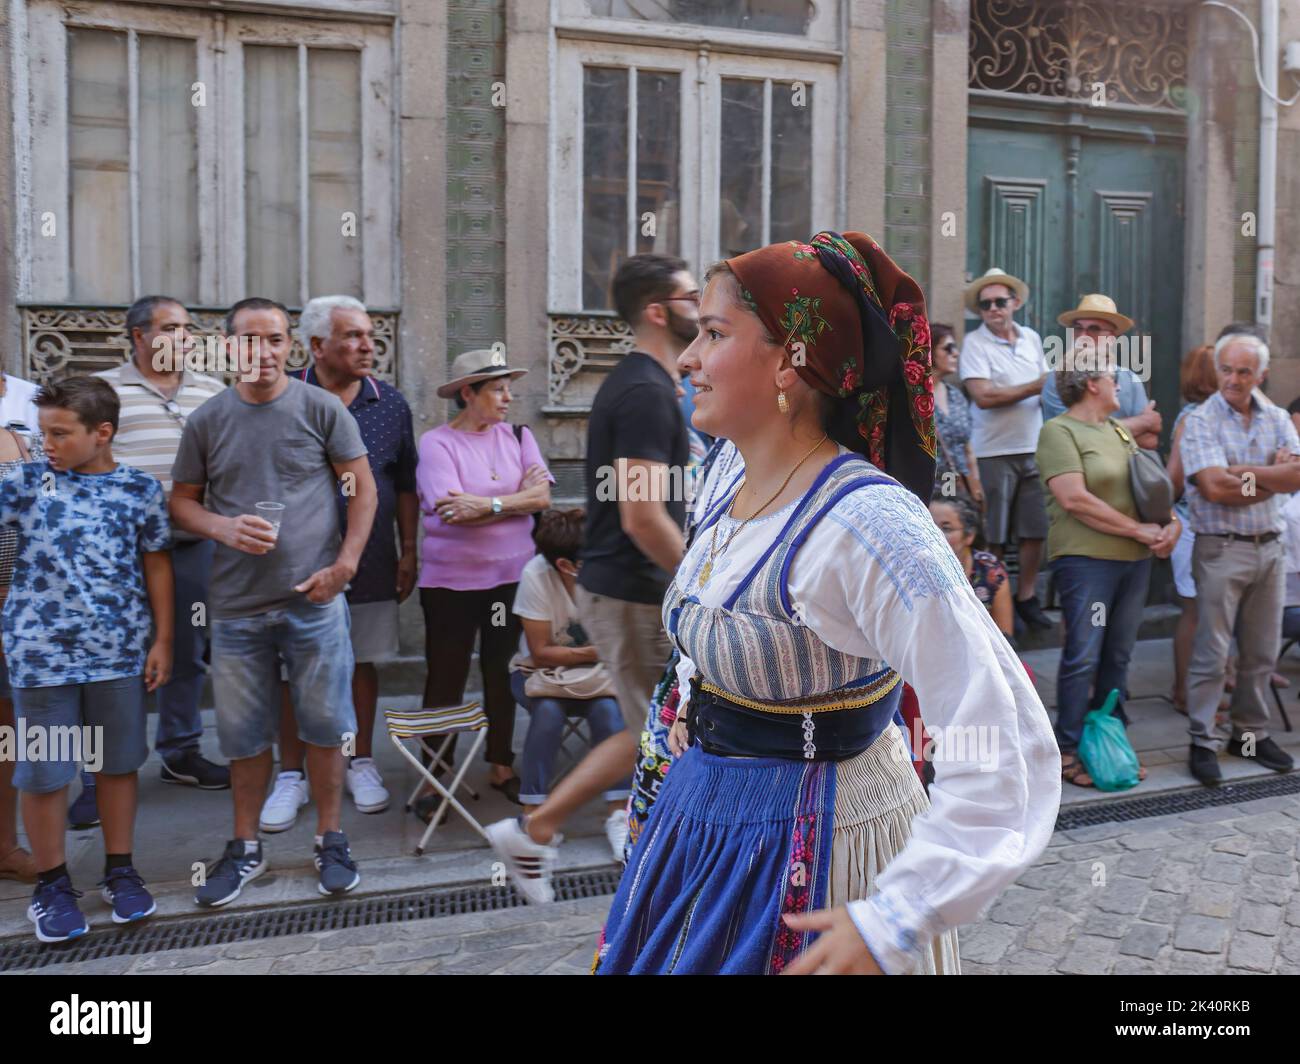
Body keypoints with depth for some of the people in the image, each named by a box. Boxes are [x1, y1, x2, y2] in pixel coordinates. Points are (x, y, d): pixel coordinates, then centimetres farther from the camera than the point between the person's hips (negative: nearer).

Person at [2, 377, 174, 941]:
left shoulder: (140, 488, -1)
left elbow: (157, 566, 4)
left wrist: (162, 640, 2)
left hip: (120, 651, 0)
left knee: (119, 763, 12)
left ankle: (119, 870, 29)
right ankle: (51, 883, 25)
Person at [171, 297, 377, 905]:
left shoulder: (321, 409, -1)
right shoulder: (207, 421, 5)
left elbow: (362, 488, 1)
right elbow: (182, 502, 10)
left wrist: (345, 564, -8)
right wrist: (222, 527, -12)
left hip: (314, 601, -2)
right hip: (236, 605, 2)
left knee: (325, 726, 6)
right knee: (243, 733, 11)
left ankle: (329, 840, 24)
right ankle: (245, 848, 28)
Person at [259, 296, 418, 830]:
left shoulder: (389, 402, 5)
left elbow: (405, 484, 11)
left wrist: (409, 552, 9)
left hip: (370, 564, 2)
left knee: (363, 663, 11)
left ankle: (361, 764, 26)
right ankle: (291, 775, 18)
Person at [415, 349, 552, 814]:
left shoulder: (518, 436, 7)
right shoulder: (437, 442, -7)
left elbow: (542, 497, -5)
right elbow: (453, 511, -19)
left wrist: (486, 504, -16)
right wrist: (516, 497, -12)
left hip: (512, 574, 4)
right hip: (451, 580, -4)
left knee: (503, 672, 13)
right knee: (446, 677, 5)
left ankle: (501, 766, 27)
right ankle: (436, 776, 18)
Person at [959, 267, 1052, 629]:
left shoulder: (1032, 338, 12)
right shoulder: (974, 342, -6)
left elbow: (1046, 386, 21)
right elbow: (983, 397, -16)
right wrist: (1034, 387, -11)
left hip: (1034, 450, 5)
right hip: (993, 452, -5)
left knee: (1035, 530, 8)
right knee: (993, 537, 2)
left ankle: (1026, 597, 23)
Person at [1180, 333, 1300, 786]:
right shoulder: (1201, 421, -7)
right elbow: (1215, 488, -18)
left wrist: (1244, 471, -15)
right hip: (1222, 548, -5)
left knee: (1262, 651, 13)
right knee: (1212, 652, -2)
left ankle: (1250, 733, 26)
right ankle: (1203, 743, 7)